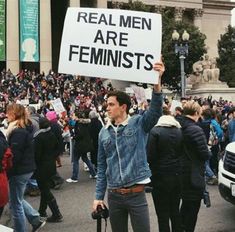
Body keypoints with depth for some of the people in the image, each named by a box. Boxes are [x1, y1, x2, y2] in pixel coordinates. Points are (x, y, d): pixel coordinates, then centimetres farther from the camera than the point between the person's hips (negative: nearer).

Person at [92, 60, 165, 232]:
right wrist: (99, 196, 8)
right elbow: (102, 166, 10)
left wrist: (157, 82, -36)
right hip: (114, 195, 4)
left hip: (136, 193, -3)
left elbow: (156, 110, -22)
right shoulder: (104, 132, 6)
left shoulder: (139, 124, -3)